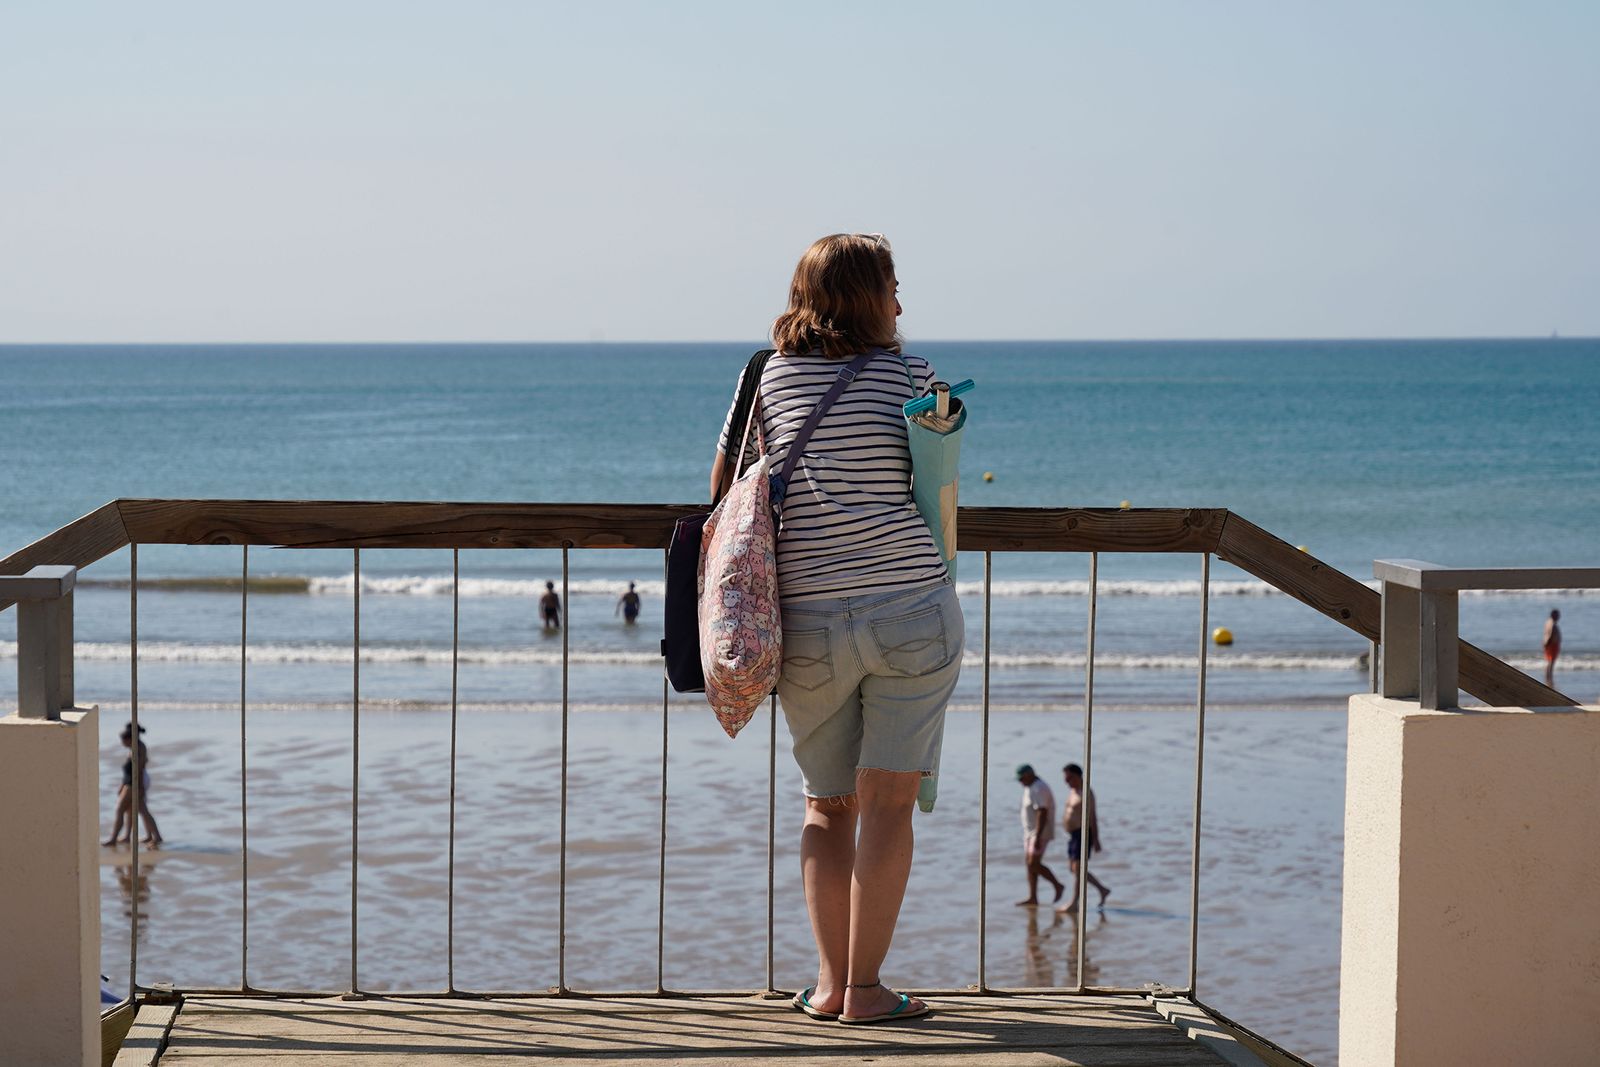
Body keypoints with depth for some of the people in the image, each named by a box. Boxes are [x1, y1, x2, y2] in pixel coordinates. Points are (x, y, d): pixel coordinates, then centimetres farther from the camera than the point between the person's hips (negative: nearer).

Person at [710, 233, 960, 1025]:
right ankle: (864, 989, 0)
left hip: (806, 624, 3)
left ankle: (831, 984, 11)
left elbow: (723, 489, 18)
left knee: (827, 804, 13)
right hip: (913, 611, -3)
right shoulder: (912, 376, 3)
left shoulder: (768, 379, 9)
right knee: (887, 802, 0)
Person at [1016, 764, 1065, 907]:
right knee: (1030, 865, 6)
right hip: (1031, 831, 10)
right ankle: (1033, 899, 7)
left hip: (1040, 832, -10)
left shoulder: (1038, 790, -20)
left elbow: (1042, 814, -27)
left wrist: (1038, 837, -32)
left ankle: (1058, 886, 0)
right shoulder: (1030, 787, 13)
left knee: (1034, 865, -14)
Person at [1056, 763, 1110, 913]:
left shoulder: (1085, 793, -15)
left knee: (1077, 868, -7)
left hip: (1083, 834, -10)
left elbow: (1092, 817, -18)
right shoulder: (1073, 791, 14)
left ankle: (1073, 903, -3)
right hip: (1074, 834, 10)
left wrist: (1096, 840, -20)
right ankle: (1103, 890, 22)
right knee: (1074, 868, 12)